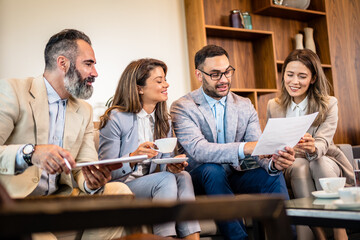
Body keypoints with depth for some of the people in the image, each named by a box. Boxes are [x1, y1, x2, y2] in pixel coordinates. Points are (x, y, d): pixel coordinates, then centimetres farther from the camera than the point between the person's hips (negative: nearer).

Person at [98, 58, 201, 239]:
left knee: (183, 176, -24)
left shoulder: (164, 122, 11)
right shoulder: (116, 118, -9)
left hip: (150, 186, 6)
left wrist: (172, 166, -17)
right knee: (166, 179, -29)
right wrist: (132, 157, -33)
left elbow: (163, 165, 9)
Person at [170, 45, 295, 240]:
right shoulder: (182, 107, -8)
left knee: (273, 175, -24)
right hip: (203, 180, -3)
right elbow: (198, 149, -26)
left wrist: (274, 162, -32)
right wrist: (244, 148, -41)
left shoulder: (245, 106, 5)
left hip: (237, 177, 3)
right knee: (212, 169, -35)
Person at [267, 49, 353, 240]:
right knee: (300, 165, -34)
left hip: (326, 162, 0)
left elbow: (323, 142, -19)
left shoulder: (329, 104, -3)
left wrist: (313, 148, -43)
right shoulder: (274, 106, 3)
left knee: (320, 162, -35)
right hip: (292, 165, 1)